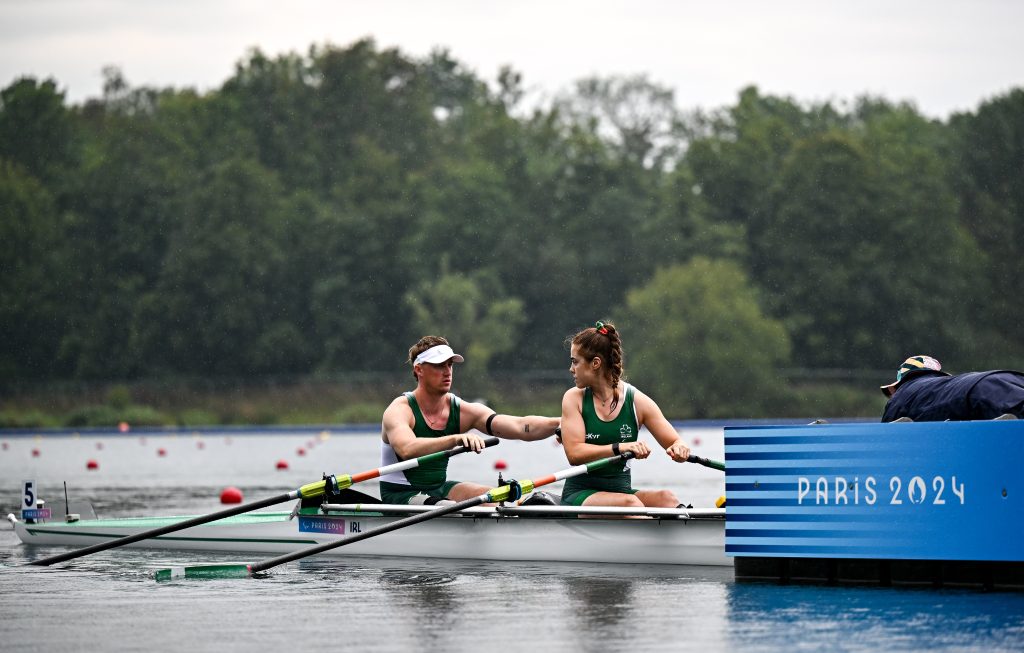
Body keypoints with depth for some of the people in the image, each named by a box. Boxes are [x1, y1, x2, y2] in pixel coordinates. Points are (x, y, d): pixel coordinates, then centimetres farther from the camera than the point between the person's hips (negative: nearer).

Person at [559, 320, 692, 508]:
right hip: (579, 495, -2)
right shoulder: (574, 398, 0)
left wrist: (678, 448, -24)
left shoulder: (638, 401, 2)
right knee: (629, 503, -32)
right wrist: (621, 448, -26)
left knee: (666, 498, -27)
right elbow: (574, 453, -12)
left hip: (621, 490, 2)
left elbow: (675, 442, 2)